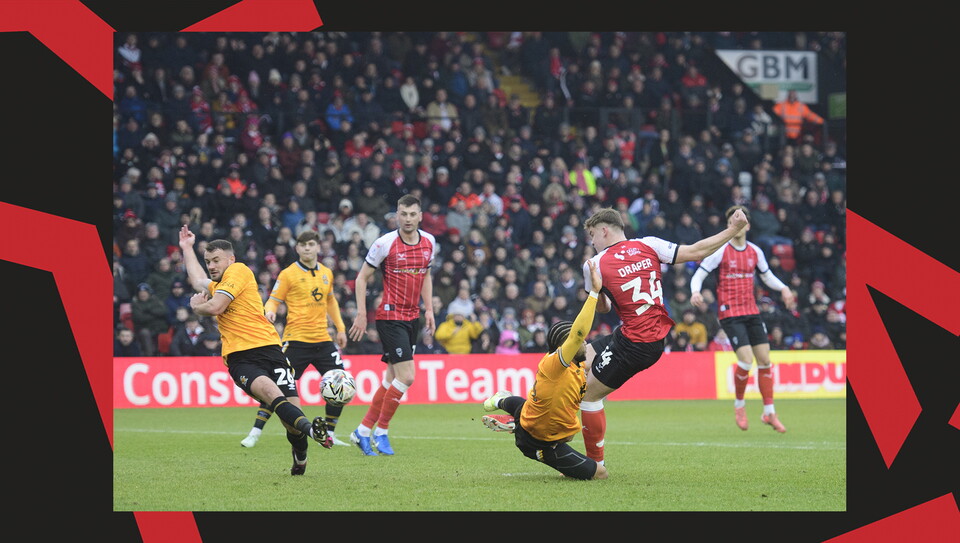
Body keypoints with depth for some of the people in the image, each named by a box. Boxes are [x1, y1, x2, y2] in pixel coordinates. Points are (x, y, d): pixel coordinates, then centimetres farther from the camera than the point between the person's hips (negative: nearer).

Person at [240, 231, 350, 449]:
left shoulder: (326, 273, 12)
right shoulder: (288, 274, -3)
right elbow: (273, 301, -4)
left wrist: (340, 328, 22)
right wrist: (269, 312, -26)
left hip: (322, 340, 5)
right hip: (296, 339, -5)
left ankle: (329, 434, 15)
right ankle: (255, 433, -2)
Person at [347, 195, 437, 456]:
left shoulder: (429, 242, 5)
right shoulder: (385, 243, -12)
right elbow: (362, 278, -5)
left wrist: (428, 309, 13)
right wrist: (361, 314, -10)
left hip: (412, 317, 7)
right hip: (390, 315, -7)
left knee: (393, 378, 9)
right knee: (406, 376, -14)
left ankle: (363, 431, 19)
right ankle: (381, 432, 0)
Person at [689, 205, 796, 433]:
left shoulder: (755, 251, 8)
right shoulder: (720, 251, -7)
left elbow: (767, 276, 22)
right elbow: (698, 275, -6)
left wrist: (783, 288, 4)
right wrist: (696, 292, -27)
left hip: (752, 312, 5)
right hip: (730, 313, -5)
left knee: (765, 360, 1)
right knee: (746, 361, -17)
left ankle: (769, 412, 11)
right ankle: (739, 404, 9)